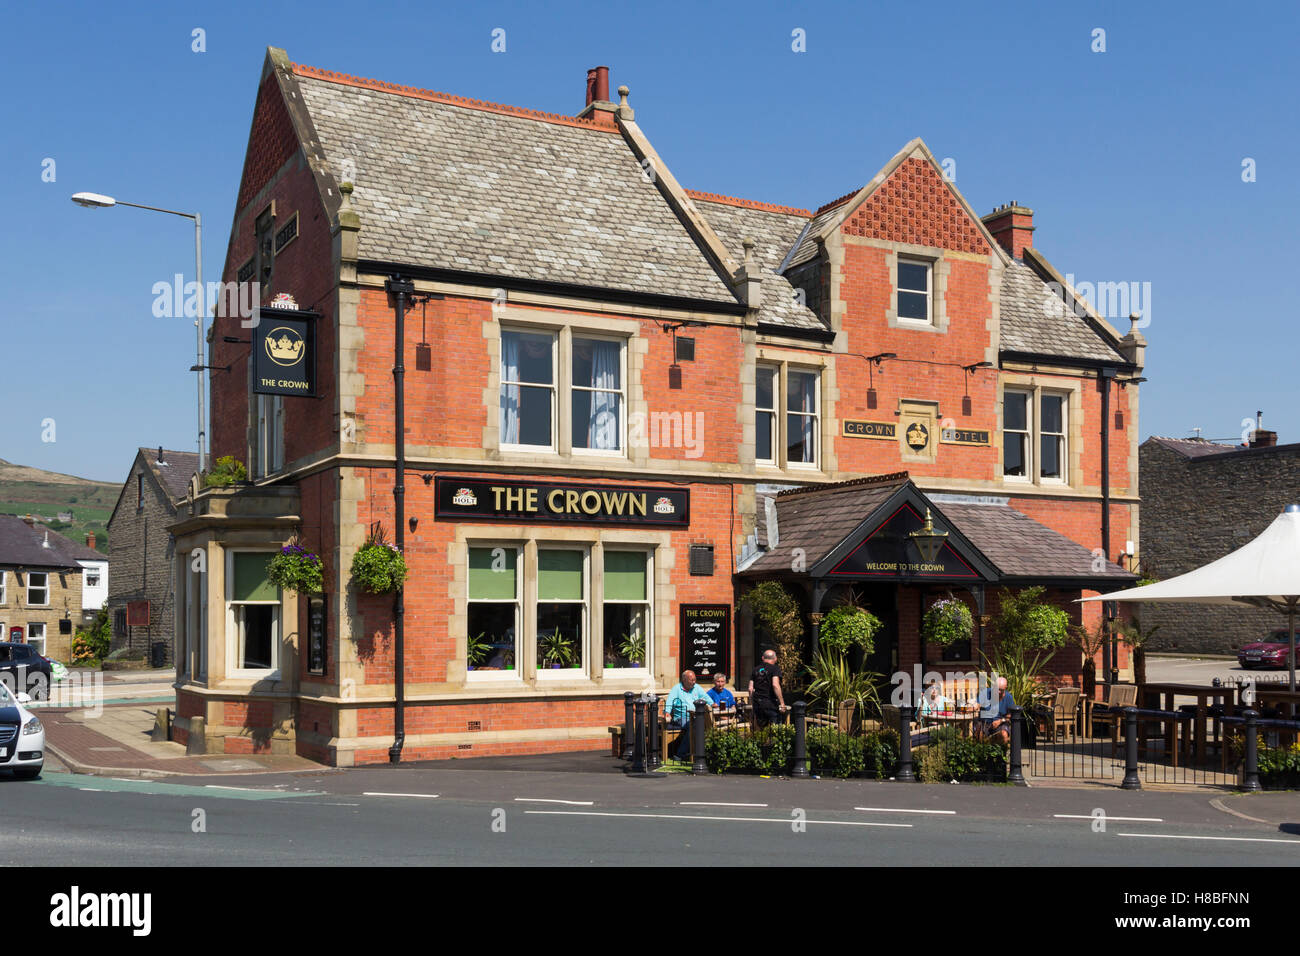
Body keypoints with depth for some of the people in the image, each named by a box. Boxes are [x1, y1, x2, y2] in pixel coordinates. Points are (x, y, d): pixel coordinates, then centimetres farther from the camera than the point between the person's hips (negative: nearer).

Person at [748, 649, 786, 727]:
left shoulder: (756, 669, 12)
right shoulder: (775, 668, -4)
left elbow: (750, 689, 10)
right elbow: (775, 685, -18)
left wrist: (751, 703, 21)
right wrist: (782, 702, -16)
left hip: (757, 703, 5)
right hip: (771, 702, -5)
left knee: (761, 727, 15)